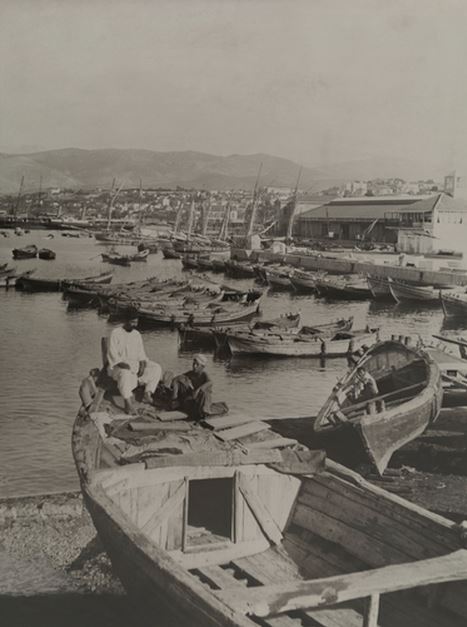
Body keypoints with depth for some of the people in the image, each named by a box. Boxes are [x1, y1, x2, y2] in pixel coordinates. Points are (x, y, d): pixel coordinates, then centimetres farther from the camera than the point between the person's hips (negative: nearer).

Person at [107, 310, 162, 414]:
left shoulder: (137, 334, 13)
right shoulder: (115, 333, -5)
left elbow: (141, 353, 12)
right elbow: (112, 354, -11)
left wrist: (142, 364, -8)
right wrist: (122, 364, -27)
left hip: (135, 364, 6)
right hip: (119, 365, -6)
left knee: (156, 368, -13)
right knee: (125, 373, -41)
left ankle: (148, 394, -21)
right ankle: (128, 402, -41)